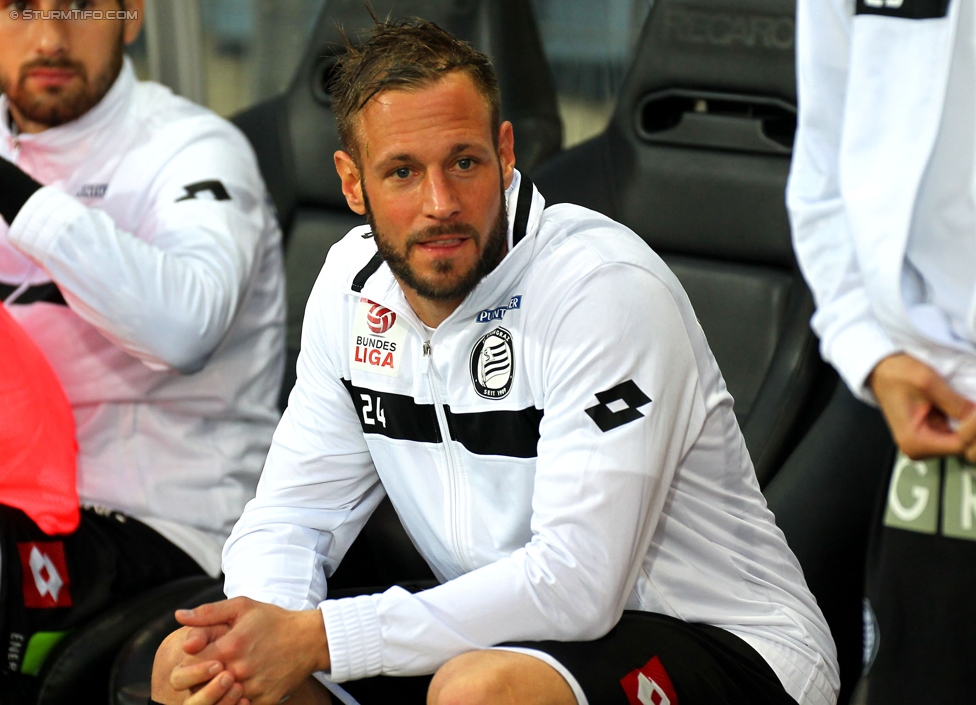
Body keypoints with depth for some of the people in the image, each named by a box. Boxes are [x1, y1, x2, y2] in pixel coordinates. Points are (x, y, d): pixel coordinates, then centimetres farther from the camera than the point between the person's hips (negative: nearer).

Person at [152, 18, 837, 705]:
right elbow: (293, 513, 5)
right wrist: (259, 623, -19)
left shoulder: (607, 289, -23)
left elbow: (576, 582, -28)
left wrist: (318, 639, -29)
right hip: (493, 636, 6)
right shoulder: (355, 280, 0)